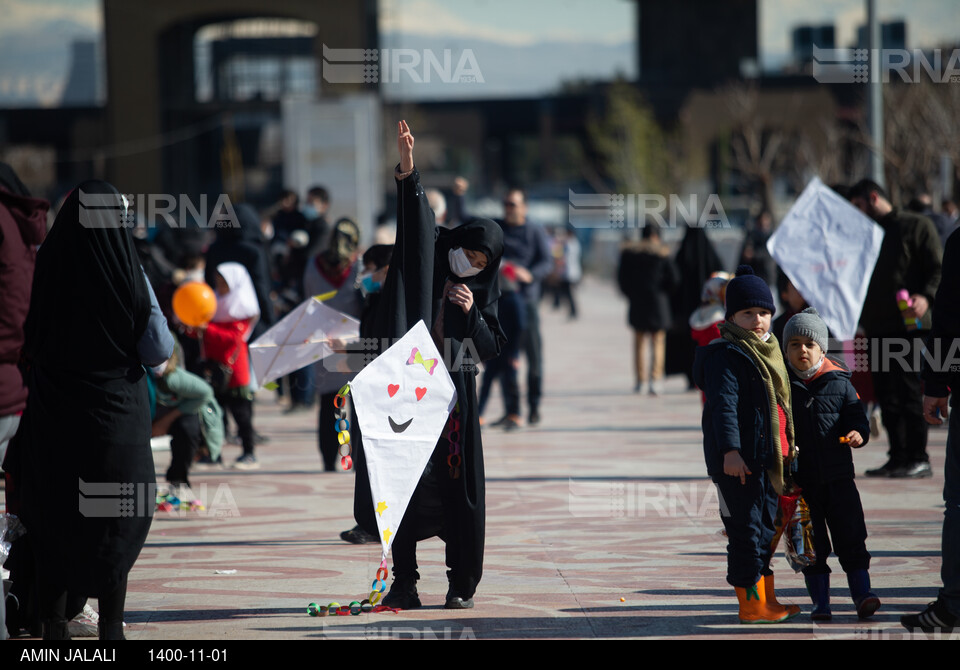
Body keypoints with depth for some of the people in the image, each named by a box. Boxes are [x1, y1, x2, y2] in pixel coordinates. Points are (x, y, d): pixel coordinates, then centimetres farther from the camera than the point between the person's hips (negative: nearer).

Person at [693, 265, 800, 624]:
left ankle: (767, 600, 23)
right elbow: (723, 405, -22)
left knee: (765, 528, 15)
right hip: (737, 460, -9)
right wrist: (730, 450, -31)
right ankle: (751, 603, 0)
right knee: (745, 529, -5)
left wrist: (786, 450, 27)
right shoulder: (725, 355, -12)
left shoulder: (768, 350, 17)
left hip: (768, 457, 9)